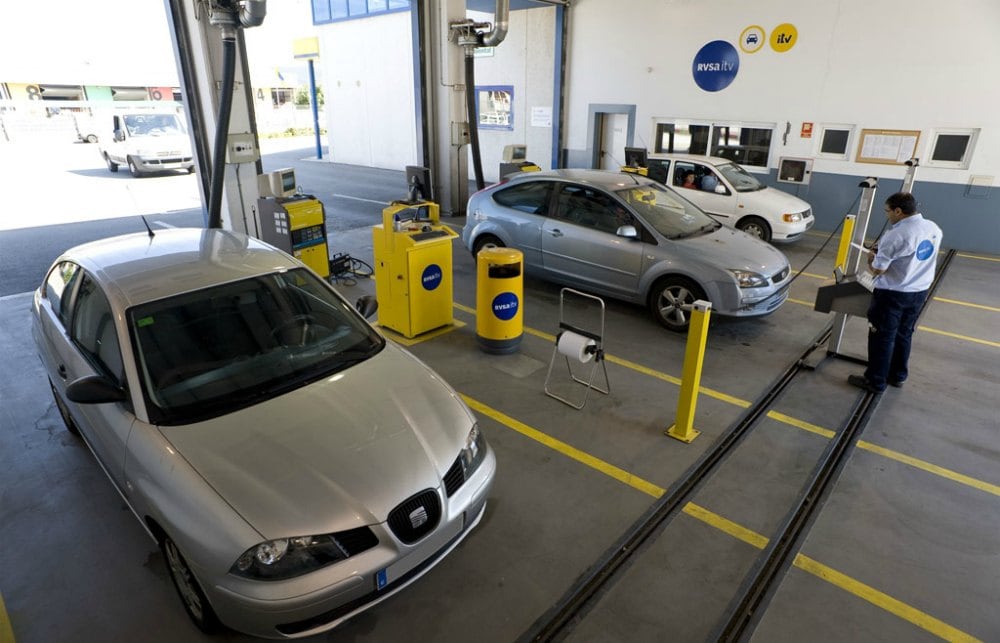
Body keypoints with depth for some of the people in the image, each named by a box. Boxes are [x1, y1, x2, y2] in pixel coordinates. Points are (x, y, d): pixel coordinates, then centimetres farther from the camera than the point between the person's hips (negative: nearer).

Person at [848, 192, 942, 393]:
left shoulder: (895, 235, -25)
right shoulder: (934, 229, 2)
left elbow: (877, 270, -19)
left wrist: (871, 258, 1)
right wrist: (884, 251, 14)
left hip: (892, 294, -8)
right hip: (920, 292, 8)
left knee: (882, 338, 5)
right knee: (903, 335, 20)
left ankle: (875, 382, 14)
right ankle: (898, 376, 33)